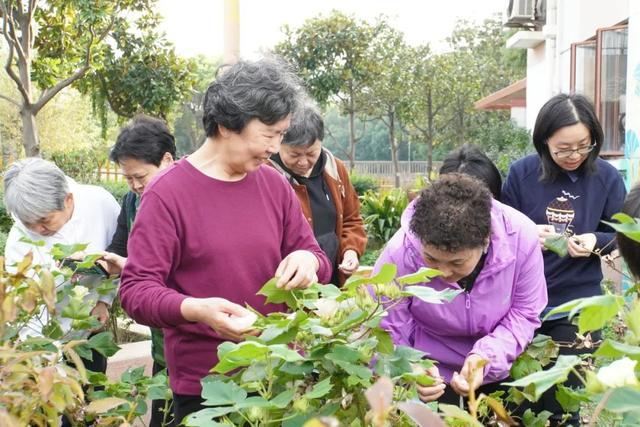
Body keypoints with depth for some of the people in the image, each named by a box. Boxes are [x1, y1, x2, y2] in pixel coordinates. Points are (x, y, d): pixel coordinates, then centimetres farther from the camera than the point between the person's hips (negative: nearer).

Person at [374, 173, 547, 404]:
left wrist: (487, 357, -32)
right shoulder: (400, 254, -33)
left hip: (503, 366, 2)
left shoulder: (520, 237, -29)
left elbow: (524, 314, -16)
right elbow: (385, 334, -22)